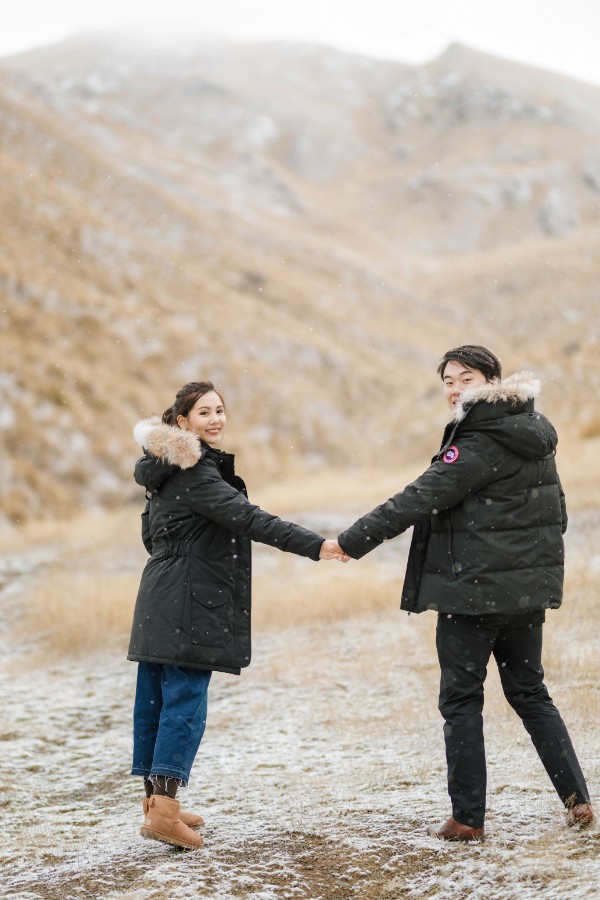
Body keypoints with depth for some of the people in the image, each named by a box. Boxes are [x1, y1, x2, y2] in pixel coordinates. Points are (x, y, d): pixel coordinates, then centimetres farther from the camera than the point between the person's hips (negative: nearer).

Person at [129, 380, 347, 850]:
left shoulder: (168, 471, 16)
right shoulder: (195, 472, -16)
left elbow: (151, 532, 25)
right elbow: (249, 519, -25)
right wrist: (316, 545, -29)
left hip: (162, 603, 10)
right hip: (189, 605, -10)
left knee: (155, 700, 12)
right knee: (185, 702, -9)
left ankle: (156, 800, 20)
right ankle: (164, 812, -12)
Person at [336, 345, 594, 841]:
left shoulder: (478, 445, -17)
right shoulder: (536, 433, 9)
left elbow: (419, 500, -19)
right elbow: (556, 510, 17)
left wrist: (352, 541, -15)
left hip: (474, 588, -8)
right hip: (529, 587, 8)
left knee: (461, 698, 3)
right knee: (529, 692, 17)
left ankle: (468, 817, 6)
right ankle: (578, 798, 14)